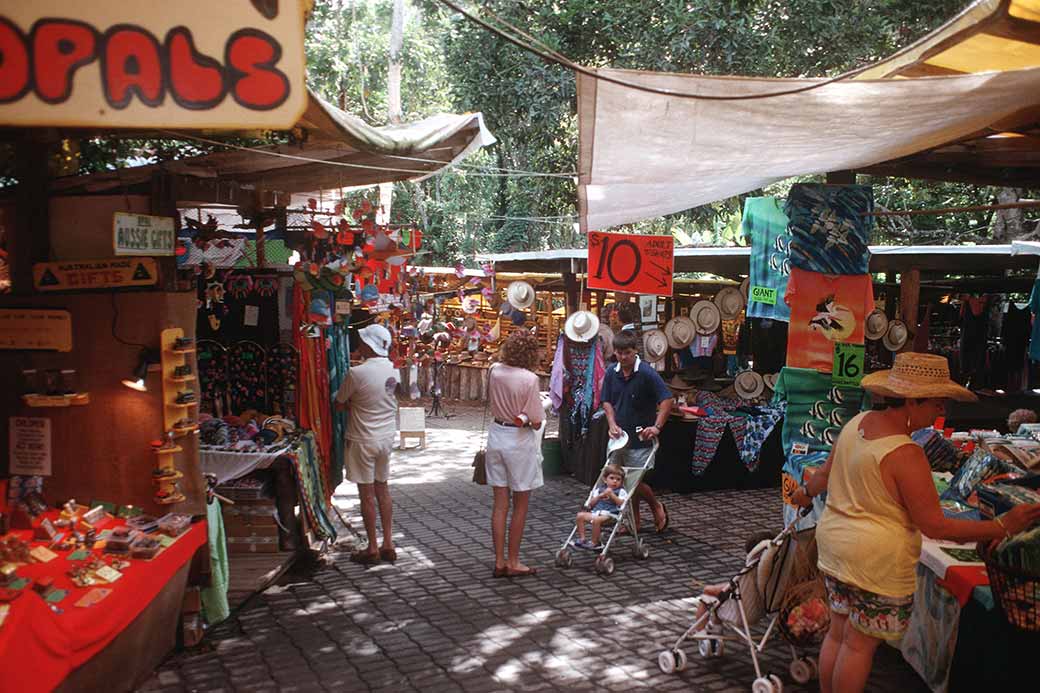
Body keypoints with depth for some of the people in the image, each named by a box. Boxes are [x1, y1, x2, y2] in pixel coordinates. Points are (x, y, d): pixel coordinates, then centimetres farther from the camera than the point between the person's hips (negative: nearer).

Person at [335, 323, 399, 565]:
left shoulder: (357, 373, -21)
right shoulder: (392, 369, -1)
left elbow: (339, 404, -8)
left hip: (363, 440, -6)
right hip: (386, 435, 6)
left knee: (367, 494, 4)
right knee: (382, 489, 16)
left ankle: (372, 549, 13)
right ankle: (388, 544, 20)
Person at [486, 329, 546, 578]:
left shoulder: (494, 371, -4)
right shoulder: (529, 379, -20)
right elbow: (536, 421, -17)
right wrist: (528, 418, 3)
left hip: (496, 434, 5)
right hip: (520, 440, -5)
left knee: (500, 504, 12)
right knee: (520, 506, 10)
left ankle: (499, 561, 17)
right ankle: (513, 562, 17)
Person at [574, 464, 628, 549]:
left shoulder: (621, 491, 6)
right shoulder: (600, 489, 19)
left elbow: (622, 503, -12)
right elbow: (591, 503, 13)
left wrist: (612, 495, -14)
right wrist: (600, 496, -1)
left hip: (610, 514, -6)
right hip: (596, 512, 6)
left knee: (596, 520, -35)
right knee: (580, 515, -12)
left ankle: (595, 543, -20)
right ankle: (582, 538, -7)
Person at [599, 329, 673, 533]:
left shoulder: (647, 373, -13)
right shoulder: (611, 373, 3)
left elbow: (667, 399, -16)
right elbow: (607, 401, 11)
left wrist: (657, 427, -23)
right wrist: (612, 424, -5)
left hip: (641, 438, -5)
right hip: (620, 436, 5)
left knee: (635, 481, -7)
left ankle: (657, 506, 21)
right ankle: (633, 522, 24)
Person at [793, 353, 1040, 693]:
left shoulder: (857, 422, 0)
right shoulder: (905, 455, -25)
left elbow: (826, 474, 14)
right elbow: (934, 526, -21)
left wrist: (806, 492, 35)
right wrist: (1003, 526, -20)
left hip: (834, 545, 8)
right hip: (878, 561, -8)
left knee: (838, 632, 20)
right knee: (861, 643, 7)